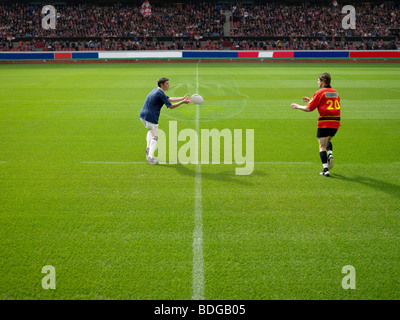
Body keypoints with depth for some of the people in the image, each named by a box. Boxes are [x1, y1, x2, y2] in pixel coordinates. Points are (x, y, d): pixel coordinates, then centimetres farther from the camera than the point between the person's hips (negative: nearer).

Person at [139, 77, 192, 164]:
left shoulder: (156, 91, 16)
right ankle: (150, 157, -4)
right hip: (151, 117, -9)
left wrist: (182, 98, 14)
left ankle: (148, 148, 18)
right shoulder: (160, 94, -14)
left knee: (150, 130, 32)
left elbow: (169, 99, 17)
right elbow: (170, 106, -11)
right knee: (154, 136, 1)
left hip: (143, 115, 9)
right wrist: (182, 102, -7)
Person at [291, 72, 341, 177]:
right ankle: (330, 154, 2)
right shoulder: (335, 92, 14)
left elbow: (309, 108, -6)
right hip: (335, 123, 6)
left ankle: (325, 170, -7)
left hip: (324, 123, -6)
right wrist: (310, 100, 28)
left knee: (322, 147, 1)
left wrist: (298, 106, 11)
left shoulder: (320, 92, -6)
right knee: (328, 141, 29)